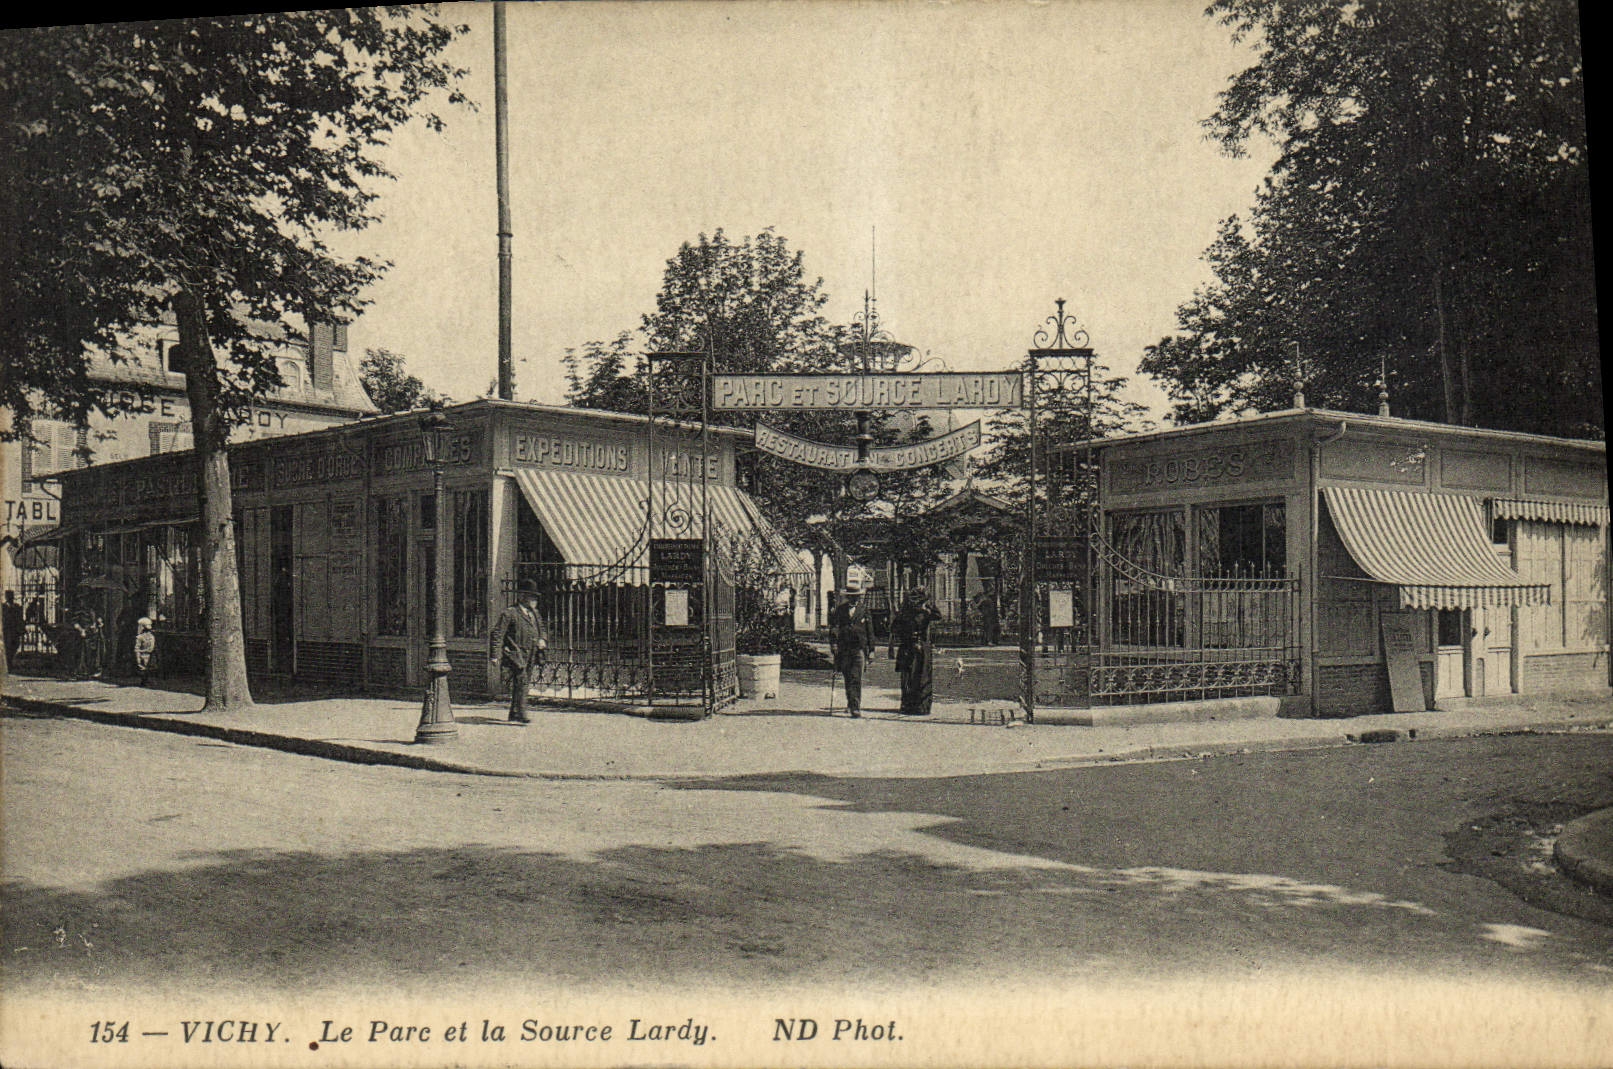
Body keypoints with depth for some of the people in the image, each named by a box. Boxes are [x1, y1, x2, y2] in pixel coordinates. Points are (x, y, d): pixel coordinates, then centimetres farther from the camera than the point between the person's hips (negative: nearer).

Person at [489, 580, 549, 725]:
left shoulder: (535, 614, 17)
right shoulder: (509, 614, -7)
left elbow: (542, 629, 30)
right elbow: (497, 633, -9)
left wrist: (542, 640, 6)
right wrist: (495, 655, -15)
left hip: (530, 657, 8)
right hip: (516, 655, -8)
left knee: (524, 683, 11)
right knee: (521, 682, -18)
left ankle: (513, 715, 21)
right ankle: (520, 715, -20)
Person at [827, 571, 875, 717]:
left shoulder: (864, 610, 6)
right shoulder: (840, 609, 8)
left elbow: (870, 631, 9)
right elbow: (833, 628, 6)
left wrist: (871, 650, 7)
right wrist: (833, 644, -6)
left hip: (859, 649, -2)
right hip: (844, 649, 2)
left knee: (856, 678, -12)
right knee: (847, 679, 8)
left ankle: (855, 707, -15)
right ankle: (850, 703, 25)